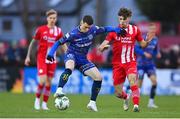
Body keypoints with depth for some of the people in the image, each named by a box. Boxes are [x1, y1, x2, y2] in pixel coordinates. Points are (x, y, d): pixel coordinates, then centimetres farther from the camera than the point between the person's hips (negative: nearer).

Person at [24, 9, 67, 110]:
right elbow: (33, 43, 5)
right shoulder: (41, 29, -3)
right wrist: (28, 56, 5)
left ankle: (44, 104, 13)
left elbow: (64, 45, 6)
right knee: (42, 81, -14)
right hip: (42, 59, -3)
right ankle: (37, 99, 9)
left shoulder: (58, 31, 3)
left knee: (49, 83, 3)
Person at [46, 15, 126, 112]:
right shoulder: (73, 34, -18)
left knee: (98, 77, -4)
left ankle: (92, 103, 5)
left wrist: (117, 30, -5)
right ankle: (59, 91, -48)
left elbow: (105, 29, 9)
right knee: (69, 69, -41)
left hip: (83, 60, 5)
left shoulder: (93, 30, -7)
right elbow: (59, 42, -12)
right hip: (72, 56, -5)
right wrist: (51, 53, -23)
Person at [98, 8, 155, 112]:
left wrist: (147, 41, -10)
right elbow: (101, 47, -5)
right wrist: (103, 47, -29)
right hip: (117, 64, 1)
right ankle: (126, 97, 39)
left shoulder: (135, 30, 1)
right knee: (118, 93, 3)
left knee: (132, 79, -32)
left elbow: (142, 44, 12)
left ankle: (136, 105, -34)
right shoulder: (114, 31, -3)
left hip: (130, 62, -1)